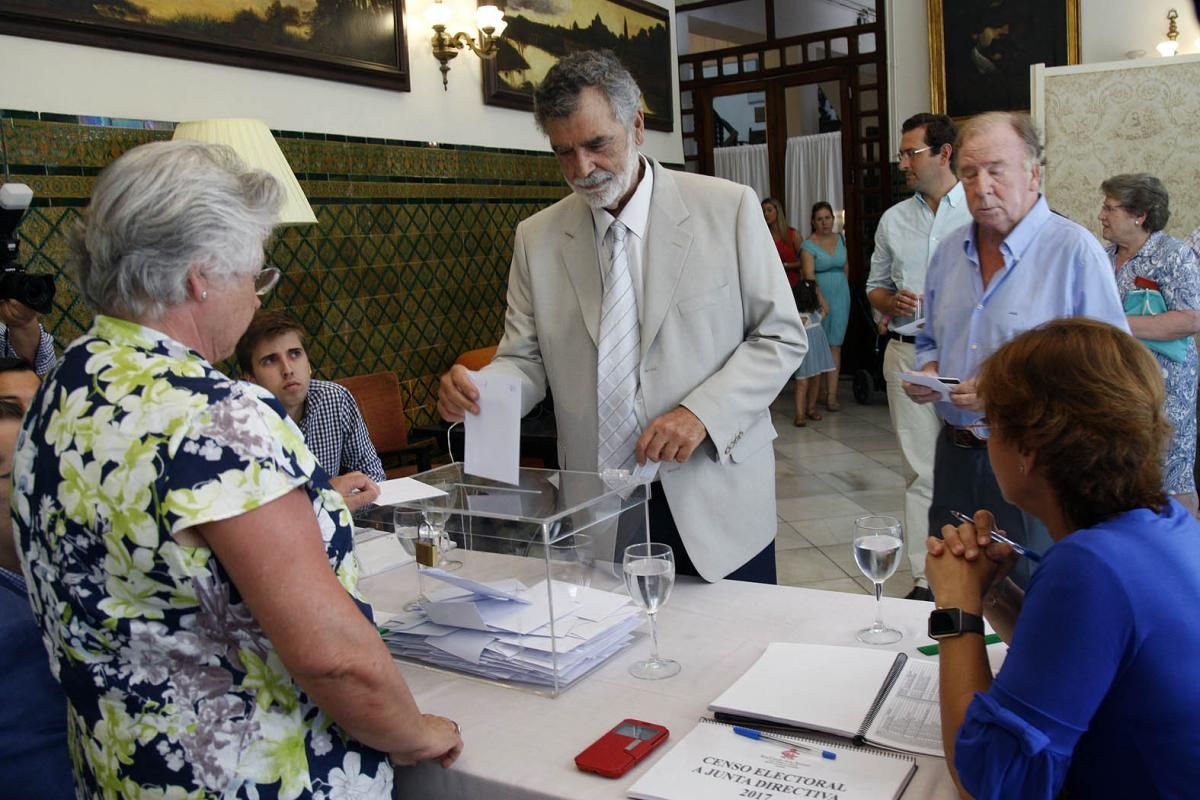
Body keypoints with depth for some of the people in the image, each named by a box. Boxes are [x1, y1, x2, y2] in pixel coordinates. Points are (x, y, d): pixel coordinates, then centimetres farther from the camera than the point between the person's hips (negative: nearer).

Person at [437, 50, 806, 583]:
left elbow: (781, 336, -2)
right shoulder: (537, 238, 4)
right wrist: (478, 391, -16)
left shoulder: (727, 208, -4)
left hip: (715, 502, -1)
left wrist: (701, 412, -16)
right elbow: (526, 360, 7)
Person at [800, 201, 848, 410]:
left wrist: (843, 285, 13)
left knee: (835, 345, 1)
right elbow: (809, 276, -18)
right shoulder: (808, 246, -9)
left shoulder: (840, 239, 7)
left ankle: (832, 394, 1)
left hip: (841, 297, 4)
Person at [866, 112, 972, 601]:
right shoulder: (893, 220, 12)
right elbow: (875, 286, 19)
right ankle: (925, 579, 12)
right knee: (920, 471, 5)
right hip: (908, 354, 3)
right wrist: (891, 303, -3)